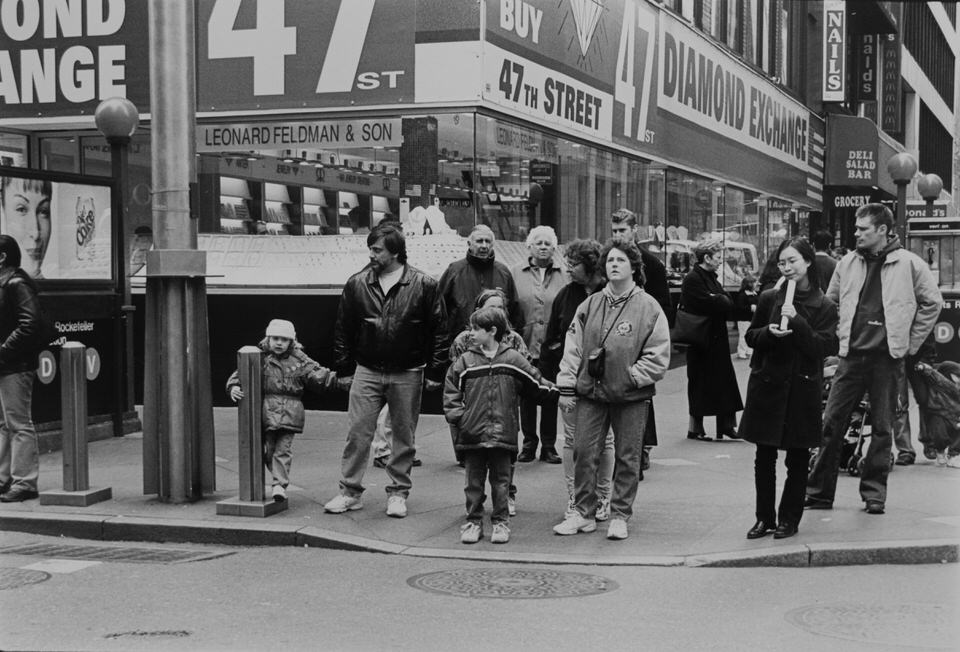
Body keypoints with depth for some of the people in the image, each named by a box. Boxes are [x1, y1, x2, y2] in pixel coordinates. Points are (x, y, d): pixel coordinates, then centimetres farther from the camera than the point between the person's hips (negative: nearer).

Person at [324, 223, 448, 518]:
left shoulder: (423, 285, -5)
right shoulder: (357, 284, 1)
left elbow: (439, 330, -1)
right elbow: (343, 329, 8)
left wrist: (434, 372, -4)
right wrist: (344, 369, 6)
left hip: (407, 375, -1)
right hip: (366, 372, 2)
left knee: (404, 436, 7)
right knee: (357, 433, -1)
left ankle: (398, 493, 18)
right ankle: (350, 492, 8)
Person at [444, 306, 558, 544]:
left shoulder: (513, 360, 2)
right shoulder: (465, 362, 4)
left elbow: (536, 385, 10)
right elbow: (451, 393, 6)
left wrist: (555, 391, 1)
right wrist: (459, 417, -4)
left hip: (503, 433, -1)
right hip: (472, 434, 1)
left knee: (500, 480, 6)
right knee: (473, 481, 8)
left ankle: (501, 522, 16)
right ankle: (473, 521, 17)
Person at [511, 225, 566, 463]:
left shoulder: (563, 276, 6)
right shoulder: (516, 274, 6)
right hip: (525, 345, 0)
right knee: (526, 397, 6)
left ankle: (549, 445, 15)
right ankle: (529, 443, 18)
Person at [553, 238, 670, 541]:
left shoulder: (649, 307, -4)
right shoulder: (590, 305, 6)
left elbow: (659, 357, -6)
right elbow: (573, 348, 8)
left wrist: (631, 376, -12)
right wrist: (567, 387, 4)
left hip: (631, 396, -3)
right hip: (591, 393, 3)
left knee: (627, 458, 6)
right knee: (583, 452, 3)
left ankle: (619, 516, 18)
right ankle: (584, 514, 15)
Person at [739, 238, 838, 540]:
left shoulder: (824, 307, -2)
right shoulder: (769, 298, 3)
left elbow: (824, 347, -11)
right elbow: (750, 336, 10)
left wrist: (797, 321, -20)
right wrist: (768, 332, -12)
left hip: (802, 390, -2)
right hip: (767, 387, 2)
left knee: (798, 459, 6)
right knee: (764, 458, 7)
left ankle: (789, 518, 17)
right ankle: (765, 518, 18)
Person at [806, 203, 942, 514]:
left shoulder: (909, 264, -3)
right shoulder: (848, 263, 7)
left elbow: (932, 303, 4)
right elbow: (830, 302, 19)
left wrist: (910, 343, 2)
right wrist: (839, 337, 11)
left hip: (887, 357, -3)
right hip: (852, 355, 3)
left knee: (882, 428, 5)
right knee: (831, 422, 1)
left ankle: (874, 492, 15)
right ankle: (818, 492, 8)